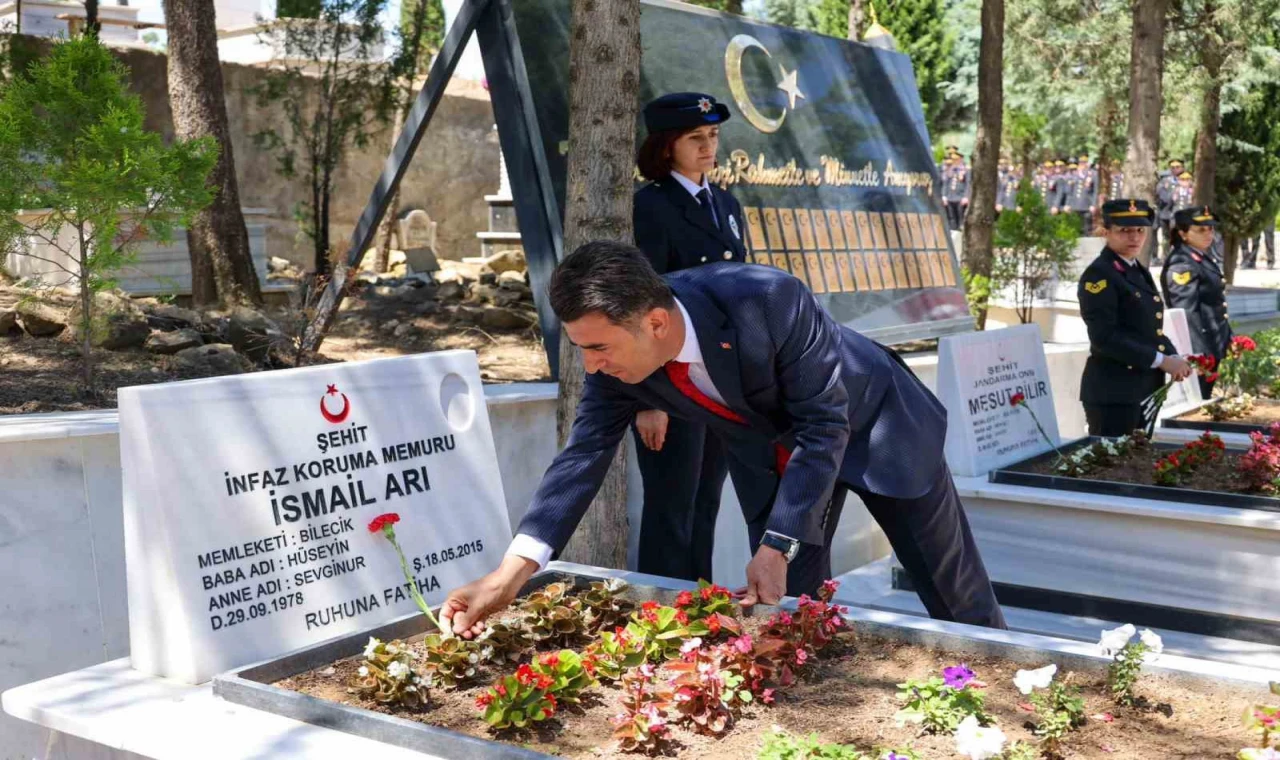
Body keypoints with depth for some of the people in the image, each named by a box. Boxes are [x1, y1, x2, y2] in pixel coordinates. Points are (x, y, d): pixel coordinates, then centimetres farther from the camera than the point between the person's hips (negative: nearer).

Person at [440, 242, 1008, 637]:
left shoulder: (771, 302, -41)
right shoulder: (617, 361, -25)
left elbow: (824, 427, -32)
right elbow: (584, 456, -20)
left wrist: (778, 548, -34)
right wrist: (508, 576, -29)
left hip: (870, 423, -4)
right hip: (773, 458, 4)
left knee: (958, 600, 10)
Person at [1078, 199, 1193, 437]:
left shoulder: (1139, 272, 15)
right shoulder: (1098, 275, -12)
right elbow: (1104, 337, -20)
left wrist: (1172, 358, 1)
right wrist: (1160, 361, -18)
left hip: (1146, 388, 9)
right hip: (1113, 391, -9)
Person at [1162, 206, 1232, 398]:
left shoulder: (1205, 258, 12)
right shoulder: (1182, 265, -17)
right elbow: (1187, 314, -22)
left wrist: (1228, 339, 20)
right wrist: (1199, 354, -24)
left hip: (1213, 346, 9)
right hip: (1199, 349, -9)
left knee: (1205, 399, 15)